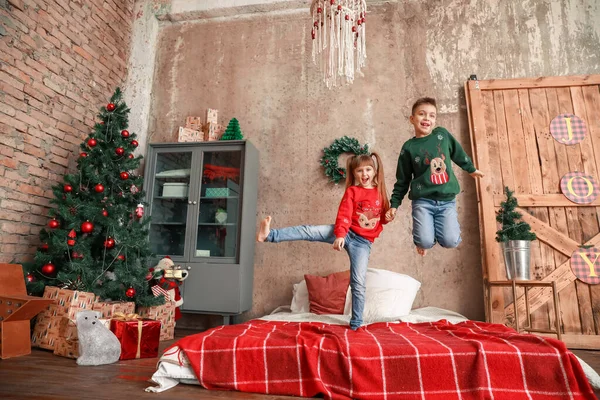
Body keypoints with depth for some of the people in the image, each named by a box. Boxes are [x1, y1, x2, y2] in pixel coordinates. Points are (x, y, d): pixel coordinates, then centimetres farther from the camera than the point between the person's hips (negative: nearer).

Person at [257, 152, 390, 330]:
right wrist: (340, 234, -28)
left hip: (363, 242, 1)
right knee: (309, 231, -21)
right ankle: (270, 235, -26)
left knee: (358, 282, 0)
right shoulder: (352, 191, -2)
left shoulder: (380, 192, 8)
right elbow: (344, 215, -14)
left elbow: (382, 217, 18)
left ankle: (356, 323, 13)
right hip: (346, 232, -1)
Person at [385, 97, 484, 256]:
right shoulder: (408, 147, -1)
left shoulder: (442, 134, 4)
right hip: (423, 200, -2)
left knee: (451, 241, -10)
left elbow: (459, 153, 22)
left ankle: (438, 229, 24)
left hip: (447, 200, 2)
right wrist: (394, 204, 1)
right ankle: (423, 235, 23)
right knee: (425, 242, -14)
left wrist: (471, 169, 33)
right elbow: (402, 181, 4)